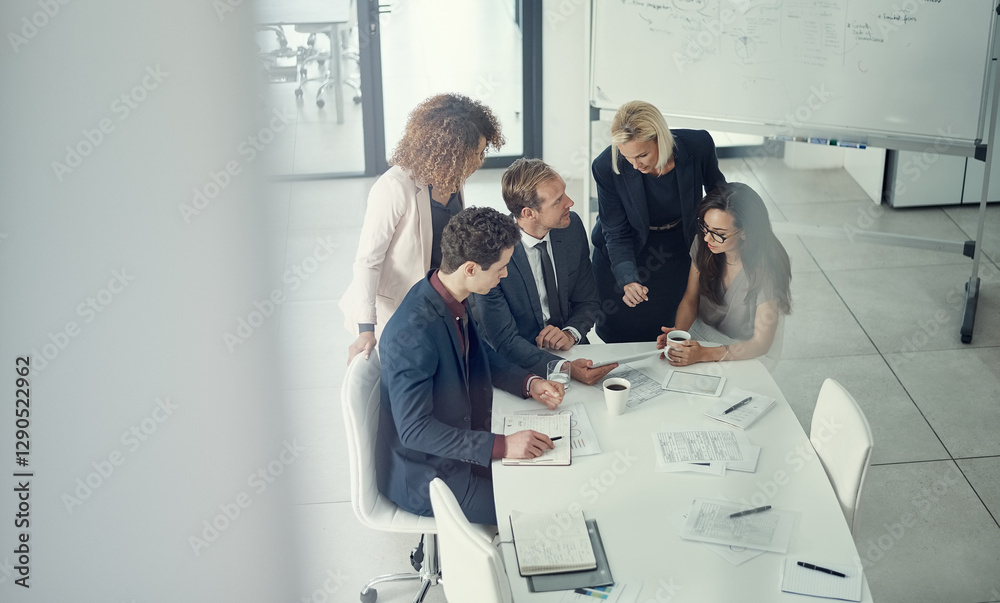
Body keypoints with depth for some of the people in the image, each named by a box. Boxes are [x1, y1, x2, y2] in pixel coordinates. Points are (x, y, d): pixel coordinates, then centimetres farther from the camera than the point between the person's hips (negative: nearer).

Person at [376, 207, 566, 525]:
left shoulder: (452, 298, -4)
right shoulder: (412, 334, -32)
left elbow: (480, 354, 15)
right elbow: (414, 429, -30)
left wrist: (529, 383, -2)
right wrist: (502, 445, -34)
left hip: (461, 442, 9)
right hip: (423, 475, -9)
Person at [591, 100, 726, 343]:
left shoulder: (698, 145, -28)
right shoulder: (606, 167, -31)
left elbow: (716, 187, -3)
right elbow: (617, 234, -19)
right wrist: (628, 280, -35)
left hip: (680, 248, 1)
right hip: (628, 255, -1)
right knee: (622, 338, 11)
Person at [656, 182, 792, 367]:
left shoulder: (767, 269, -25)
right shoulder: (702, 245, -11)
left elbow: (760, 343, -22)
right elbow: (690, 300, 1)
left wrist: (704, 354, -34)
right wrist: (678, 332, -22)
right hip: (701, 334, 4)